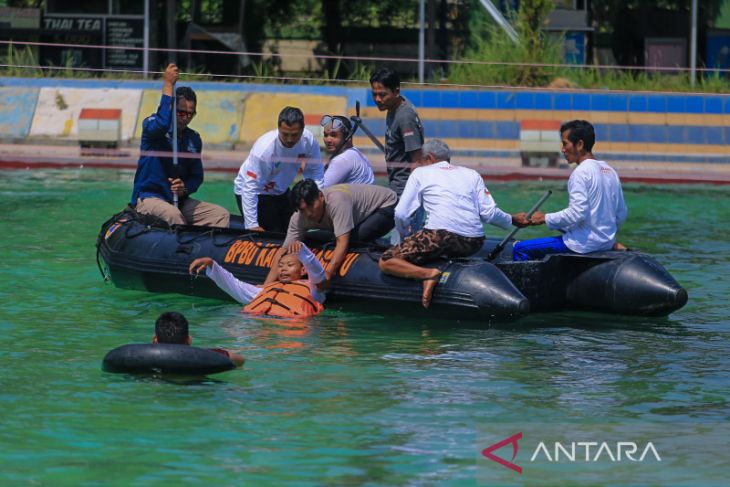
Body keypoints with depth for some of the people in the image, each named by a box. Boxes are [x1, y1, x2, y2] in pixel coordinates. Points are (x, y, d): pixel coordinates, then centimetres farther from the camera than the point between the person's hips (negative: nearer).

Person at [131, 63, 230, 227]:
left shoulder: (193, 139, 11)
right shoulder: (151, 126, -5)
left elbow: (197, 176, 15)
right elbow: (161, 124, -31)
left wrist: (185, 188, -9)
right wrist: (168, 85, -27)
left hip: (179, 200, 6)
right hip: (148, 197, -6)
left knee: (221, 214, -11)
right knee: (171, 214, -37)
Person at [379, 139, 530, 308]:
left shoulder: (420, 173, 17)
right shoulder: (472, 174, 24)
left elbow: (401, 214, 11)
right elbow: (489, 213, 14)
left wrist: (405, 237, 31)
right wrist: (512, 220, 33)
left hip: (440, 236, -5)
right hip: (474, 242, 5)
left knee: (386, 262, 1)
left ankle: (428, 274, -23)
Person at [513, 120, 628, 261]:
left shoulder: (581, 173, -13)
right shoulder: (610, 171, 12)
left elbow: (577, 213, -22)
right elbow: (622, 214, 15)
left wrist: (545, 218, -11)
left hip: (584, 244, -9)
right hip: (606, 243, 9)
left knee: (520, 249, -5)